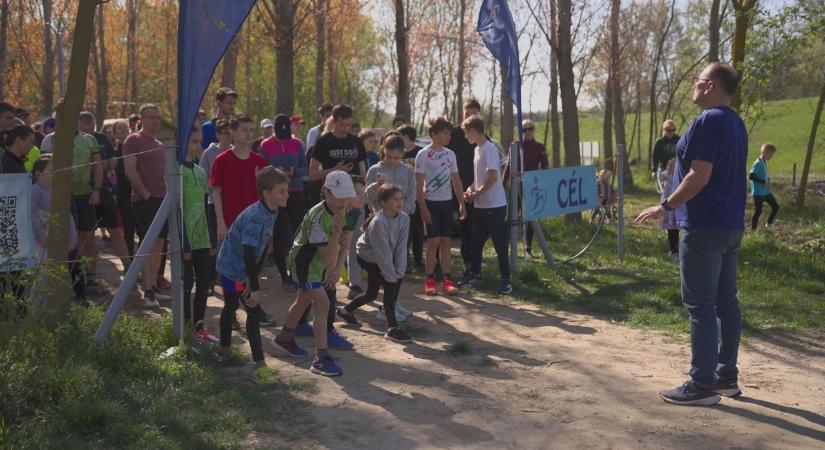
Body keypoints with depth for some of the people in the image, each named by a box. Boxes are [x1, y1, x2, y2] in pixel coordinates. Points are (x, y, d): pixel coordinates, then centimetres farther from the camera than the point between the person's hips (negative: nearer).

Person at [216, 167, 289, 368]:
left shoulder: (272, 213, -3)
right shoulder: (256, 217, -32)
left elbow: (263, 248, -2)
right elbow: (249, 254, -32)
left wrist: (255, 276, -10)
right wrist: (255, 289, -28)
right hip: (234, 269, -10)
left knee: (230, 307, 24)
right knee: (254, 311, -8)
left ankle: (225, 348, 43)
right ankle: (258, 360, -3)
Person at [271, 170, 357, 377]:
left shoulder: (340, 211, -7)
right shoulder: (317, 218, -33)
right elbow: (329, 261, -36)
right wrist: (337, 230, -44)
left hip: (316, 261, 9)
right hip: (303, 261, -9)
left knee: (304, 300, 24)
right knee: (323, 304, -19)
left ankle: (284, 339, 46)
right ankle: (321, 358, -17)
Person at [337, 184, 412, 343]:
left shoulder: (404, 218, -14)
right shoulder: (378, 222, -33)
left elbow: (401, 246, -14)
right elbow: (383, 252, -30)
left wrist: (399, 272, -19)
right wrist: (391, 276, -25)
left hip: (379, 258, 7)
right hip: (367, 256, -7)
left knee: (371, 294, 13)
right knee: (390, 285, -17)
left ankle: (345, 311, 37)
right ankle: (392, 329, -9)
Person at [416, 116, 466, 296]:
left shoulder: (450, 154, 8)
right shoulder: (423, 155, -8)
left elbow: (456, 180, 13)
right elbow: (418, 183, -9)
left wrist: (462, 203, 9)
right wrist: (423, 207, -15)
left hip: (447, 202, 5)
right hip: (431, 202, -5)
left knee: (445, 241, 5)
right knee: (433, 241, -2)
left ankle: (446, 279, 9)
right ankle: (430, 280, 6)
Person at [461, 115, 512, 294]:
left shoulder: (489, 149, -16)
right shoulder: (477, 149, 13)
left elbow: (493, 177, -22)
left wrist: (476, 193, -14)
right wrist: (470, 189, 5)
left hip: (494, 205, -9)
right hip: (481, 205, 9)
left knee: (499, 243, -4)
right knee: (476, 241, 16)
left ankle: (506, 280, 1)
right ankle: (475, 274, 29)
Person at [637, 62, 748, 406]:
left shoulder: (707, 121, -15)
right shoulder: (736, 123, 15)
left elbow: (699, 176, -21)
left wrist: (666, 206, -13)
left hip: (705, 226, -10)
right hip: (731, 224, 10)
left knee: (700, 304, -6)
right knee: (726, 301, 12)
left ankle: (702, 384, -3)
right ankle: (727, 376, 19)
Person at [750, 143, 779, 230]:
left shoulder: (764, 162, 8)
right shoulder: (758, 163, -19)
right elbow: (750, 176, -27)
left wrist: (767, 179, 3)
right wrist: (763, 182, -25)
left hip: (766, 191, 9)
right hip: (758, 193, -9)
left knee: (776, 207, 9)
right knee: (758, 211, -1)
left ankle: (769, 225, 22)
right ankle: (753, 229, 13)